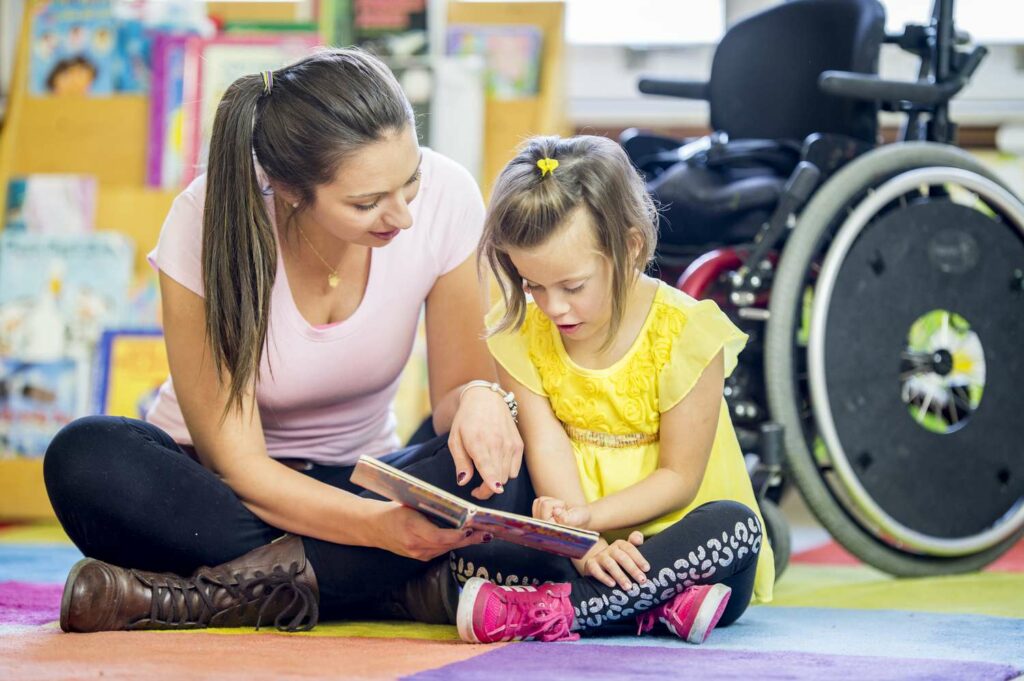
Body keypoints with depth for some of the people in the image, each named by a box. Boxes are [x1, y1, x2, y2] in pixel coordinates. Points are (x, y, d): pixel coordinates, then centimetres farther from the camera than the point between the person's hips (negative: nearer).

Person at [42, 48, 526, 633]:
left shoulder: (445, 196, -18)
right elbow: (237, 464, -22)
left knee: (495, 468, -30)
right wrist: (382, 525, -38)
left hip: (361, 480, 2)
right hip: (221, 488, -2)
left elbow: (457, 384, -6)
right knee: (86, 458, -34)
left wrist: (478, 396, -31)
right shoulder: (209, 224, -24)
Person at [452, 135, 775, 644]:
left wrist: (588, 517, -26)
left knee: (735, 527, -35)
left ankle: (545, 611, -39)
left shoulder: (683, 330, -13)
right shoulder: (517, 333, -4)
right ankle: (662, 604, -35)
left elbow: (679, 476, -11)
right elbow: (547, 451, -11)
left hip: (668, 536, -2)